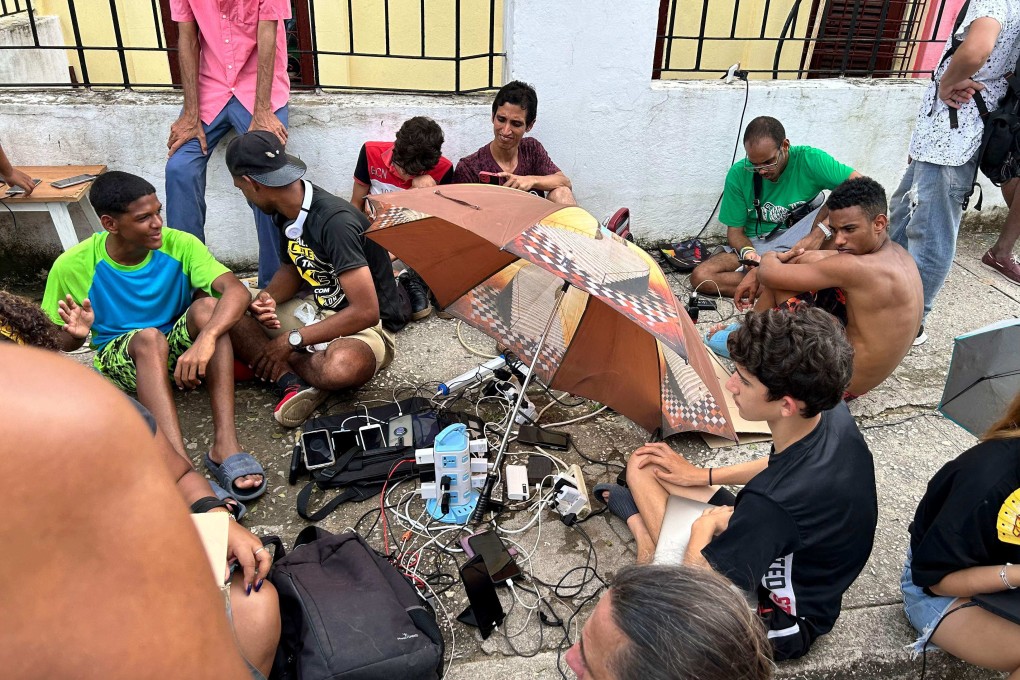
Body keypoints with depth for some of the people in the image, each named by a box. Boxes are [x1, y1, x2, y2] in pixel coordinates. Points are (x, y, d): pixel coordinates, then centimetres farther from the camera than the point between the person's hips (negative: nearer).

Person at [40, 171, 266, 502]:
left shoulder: (179, 245, -15)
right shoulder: (73, 266, -14)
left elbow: (237, 291, -30)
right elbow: (60, 345, -2)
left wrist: (205, 339, -48)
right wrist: (75, 333, -28)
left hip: (177, 350, 1)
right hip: (121, 360, -1)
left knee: (207, 306, -30)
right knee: (149, 337, -36)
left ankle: (225, 444, -40)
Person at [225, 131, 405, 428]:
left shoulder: (334, 221, -26)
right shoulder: (286, 213, 1)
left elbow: (366, 312, -28)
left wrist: (292, 340, -21)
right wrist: (268, 298, -8)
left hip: (367, 326, -8)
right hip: (318, 311, 9)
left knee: (341, 367, -43)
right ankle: (295, 380, -18)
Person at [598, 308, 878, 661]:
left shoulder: (773, 502, -43)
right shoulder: (832, 413, -18)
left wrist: (703, 526, -14)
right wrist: (702, 476, 6)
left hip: (779, 618, -7)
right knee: (644, 465, 2)